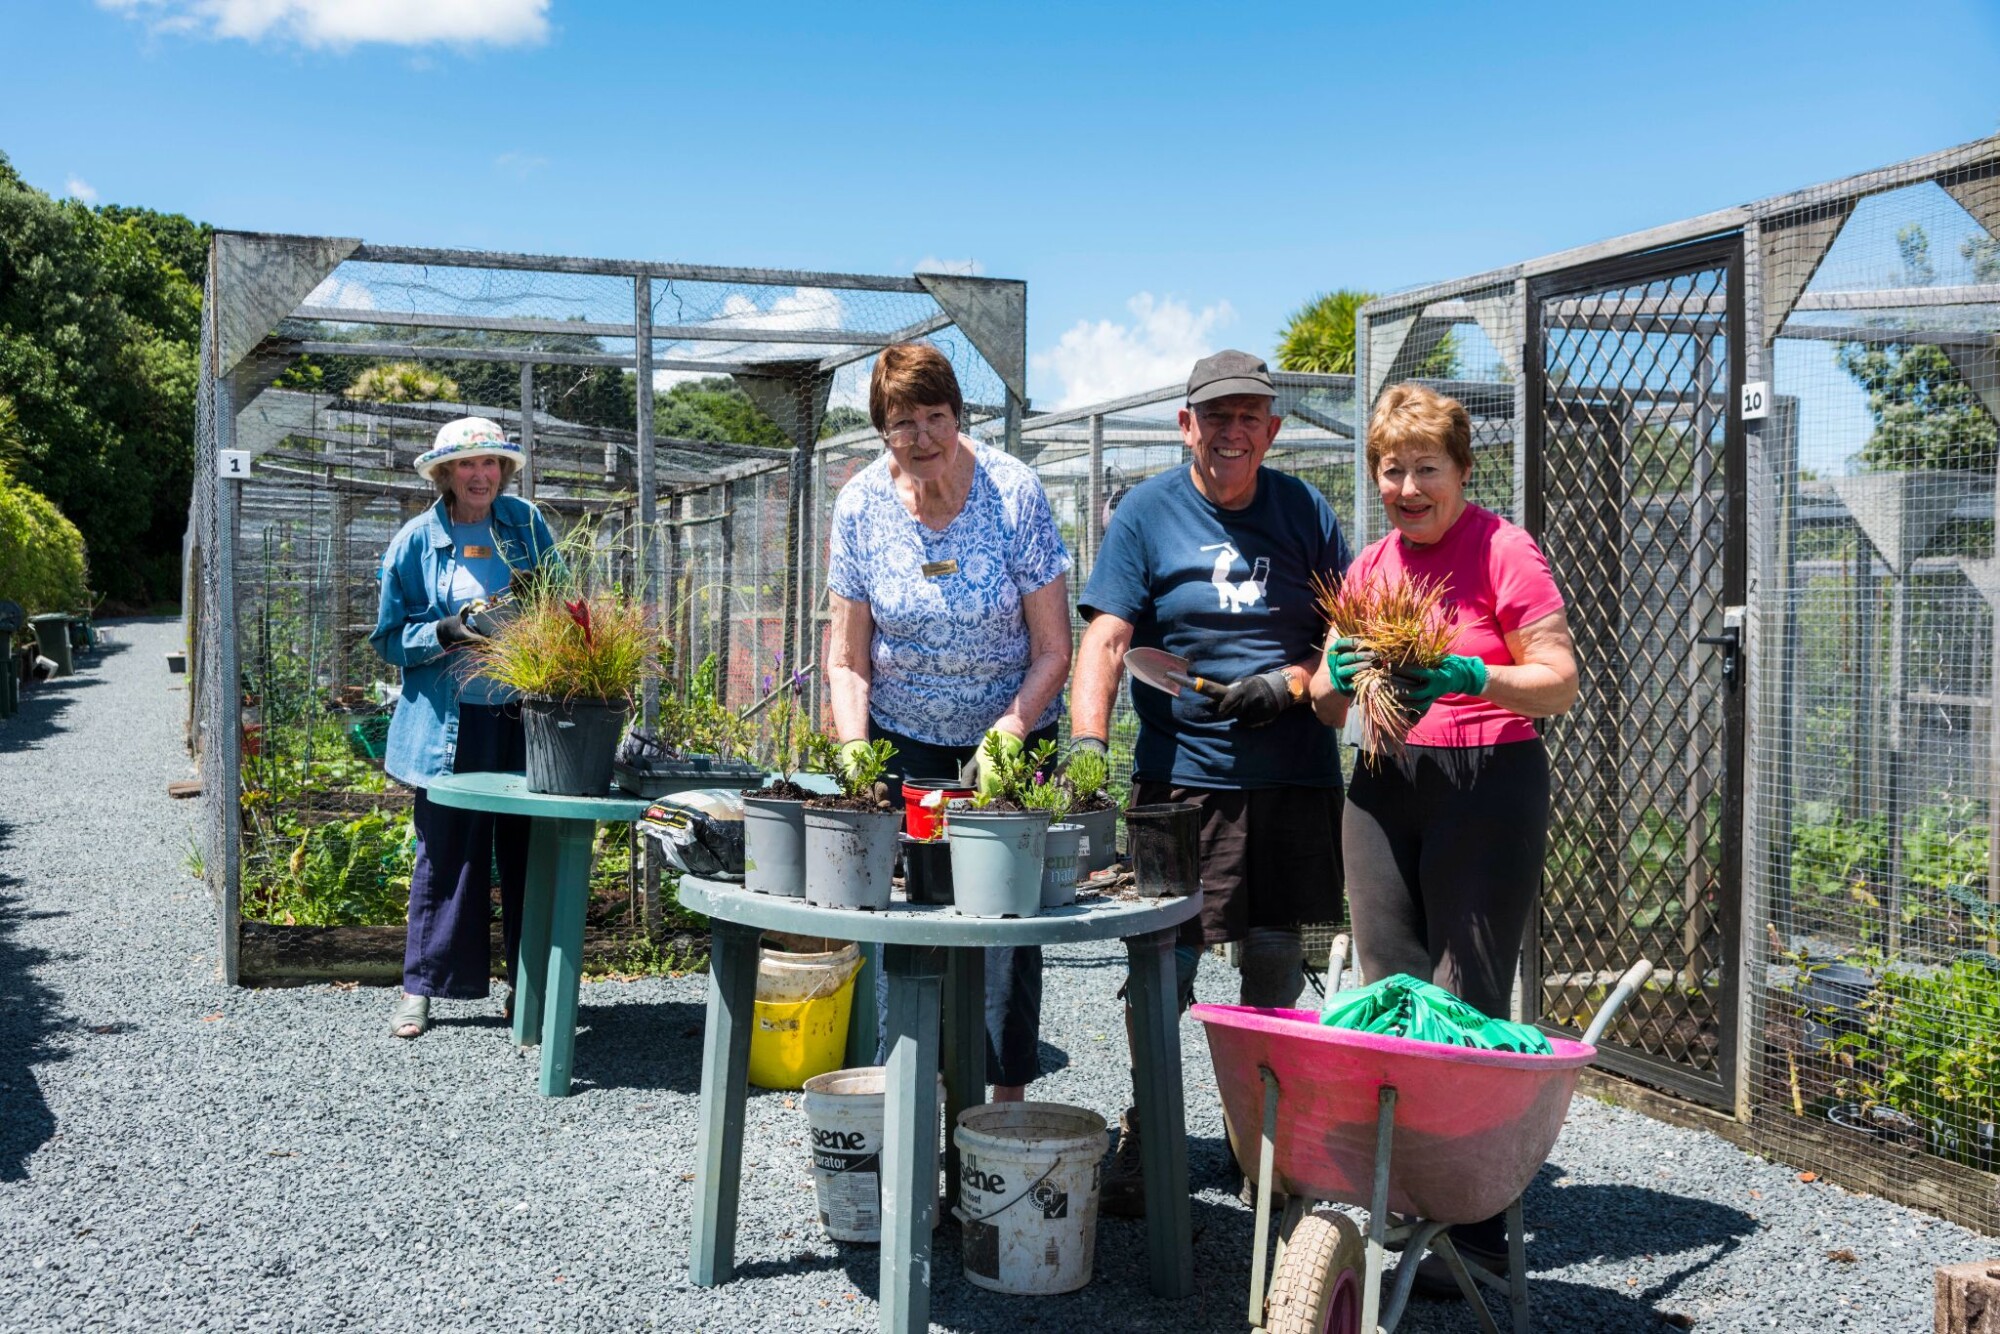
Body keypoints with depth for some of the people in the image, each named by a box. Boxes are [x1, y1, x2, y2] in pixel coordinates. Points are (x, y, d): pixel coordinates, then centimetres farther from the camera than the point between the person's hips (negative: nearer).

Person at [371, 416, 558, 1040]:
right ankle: (420, 987, 15)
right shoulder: (417, 539, 2)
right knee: (444, 854, 3)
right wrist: (447, 632, -14)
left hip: (524, 715, 2)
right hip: (448, 723, -1)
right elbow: (391, 638, 4)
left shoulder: (526, 524, 7)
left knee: (528, 849, 5)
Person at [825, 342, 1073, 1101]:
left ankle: (1007, 1095, 6)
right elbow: (847, 659, -2)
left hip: (1010, 731, -1)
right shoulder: (861, 506, -7)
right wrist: (854, 751, -17)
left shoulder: (1012, 492, -13)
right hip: (903, 737, 2)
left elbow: (1052, 651, -10)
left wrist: (1008, 734, -23)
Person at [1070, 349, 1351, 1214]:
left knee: (1277, 963, 9)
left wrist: (1294, 681, -8)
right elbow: (1105, 640, -7)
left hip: (1295, 776, 3)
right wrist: (1086, 745, -22)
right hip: (1181, 776, -2)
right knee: (1163, 966, -3)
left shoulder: (1303, 510, 9)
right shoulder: (1148, 511, 1)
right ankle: (1144, 1142, 14)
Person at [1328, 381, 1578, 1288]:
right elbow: (1325, 698, 14)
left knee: (1465, 1008, -6)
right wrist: (1340, 676, -8)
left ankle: (1473, 1233, 1)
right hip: (1385, 786, 6)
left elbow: (1560, 684, -8)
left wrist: (1471, 677, -24)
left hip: (1488, 784, -6)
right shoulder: (1369, 567, 13)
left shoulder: (1503, 551, -5)